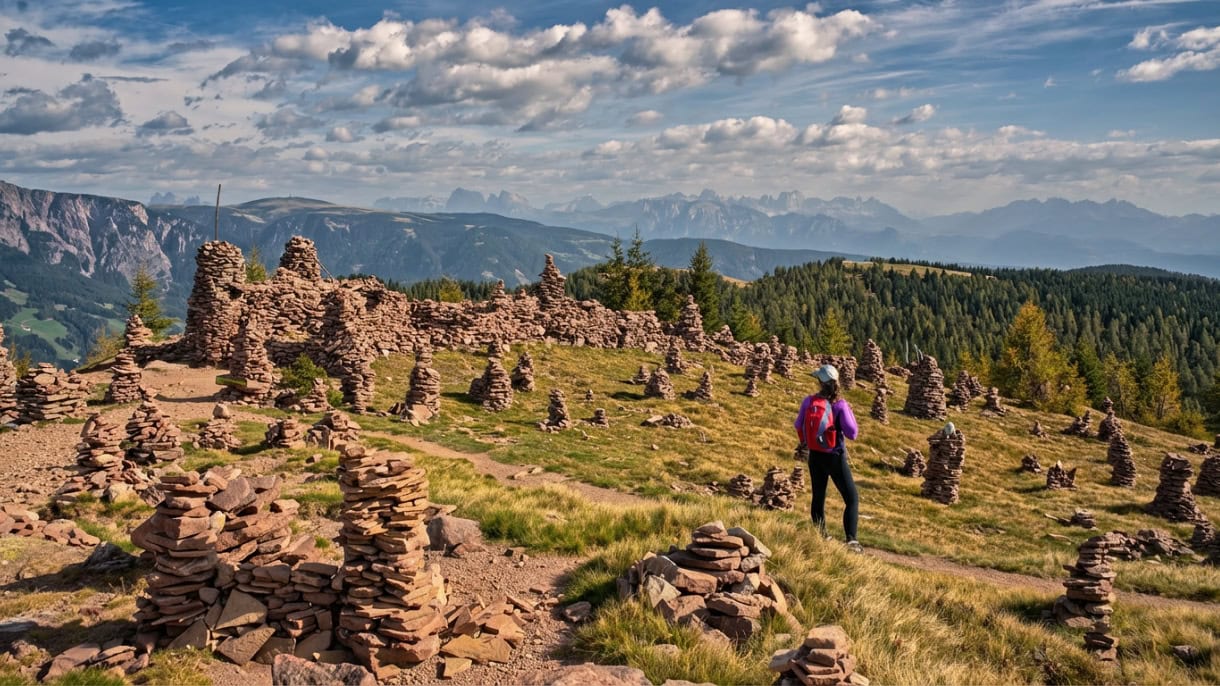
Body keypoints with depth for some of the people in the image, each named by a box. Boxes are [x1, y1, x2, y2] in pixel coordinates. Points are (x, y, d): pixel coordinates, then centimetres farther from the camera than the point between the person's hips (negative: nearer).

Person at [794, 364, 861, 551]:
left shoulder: (809, 401, -7)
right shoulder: (840, 405, -19)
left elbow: (799, 426, 9)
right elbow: (852, 434, -16)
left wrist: (804, 442, 30)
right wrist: (849, 412, -1)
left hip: (815, 456, 4)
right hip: (835, 457, -4)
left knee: (818, 496, 18)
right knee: (852, 498, 4)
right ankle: (851, 539, -8)